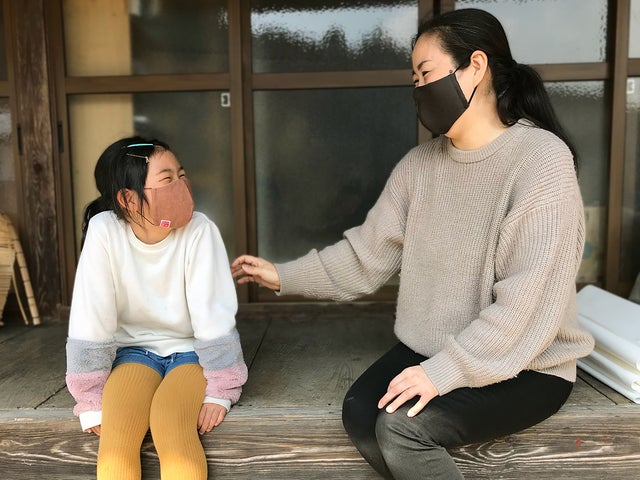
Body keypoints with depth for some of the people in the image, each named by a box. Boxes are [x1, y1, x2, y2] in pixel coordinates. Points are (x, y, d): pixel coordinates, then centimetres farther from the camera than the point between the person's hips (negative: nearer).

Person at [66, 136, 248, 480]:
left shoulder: (200, 230, -20)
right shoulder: (104, 231, -17)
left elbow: (215, 318, -16)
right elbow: (90, 322, -14)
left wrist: (219, 392, -16)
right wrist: (92, 401, -11)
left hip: (192, 351, -1)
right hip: (135, 349, 1)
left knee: (169, 421, -28)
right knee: (116, 426, -26)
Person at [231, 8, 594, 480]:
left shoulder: (542, 159, -18)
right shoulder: (419, 164, 2)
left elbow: (529, 301, -23)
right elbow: (368, 252, 5)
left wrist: (445, 370, -25)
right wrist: (284, 275, 4)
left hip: (526, 367, -5)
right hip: (430, 351, 6)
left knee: (401, 427, -24)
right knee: (360, 413, -16)